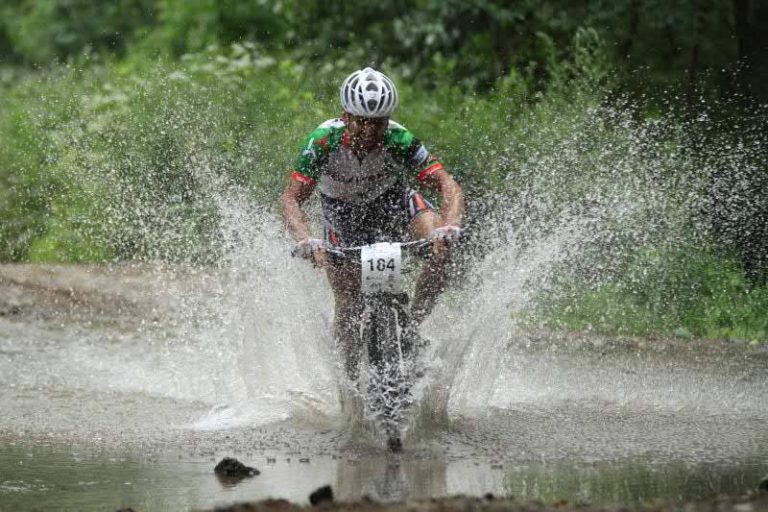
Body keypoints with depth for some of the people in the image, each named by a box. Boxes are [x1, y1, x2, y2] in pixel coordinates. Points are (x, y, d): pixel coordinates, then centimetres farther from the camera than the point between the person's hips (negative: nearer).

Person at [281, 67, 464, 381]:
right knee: (348, 303, -9)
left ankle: (411, 328, -11)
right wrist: (307, 242, -50)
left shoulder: (400, 142, -32)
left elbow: (448, 187, -34)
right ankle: (352, 377, 13)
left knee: (441, 248, -27)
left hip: (393, 198, 0)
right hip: (343, 211, 0)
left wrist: (448, 228, -53)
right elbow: (292, 199, -32)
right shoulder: (323, 141, -32)